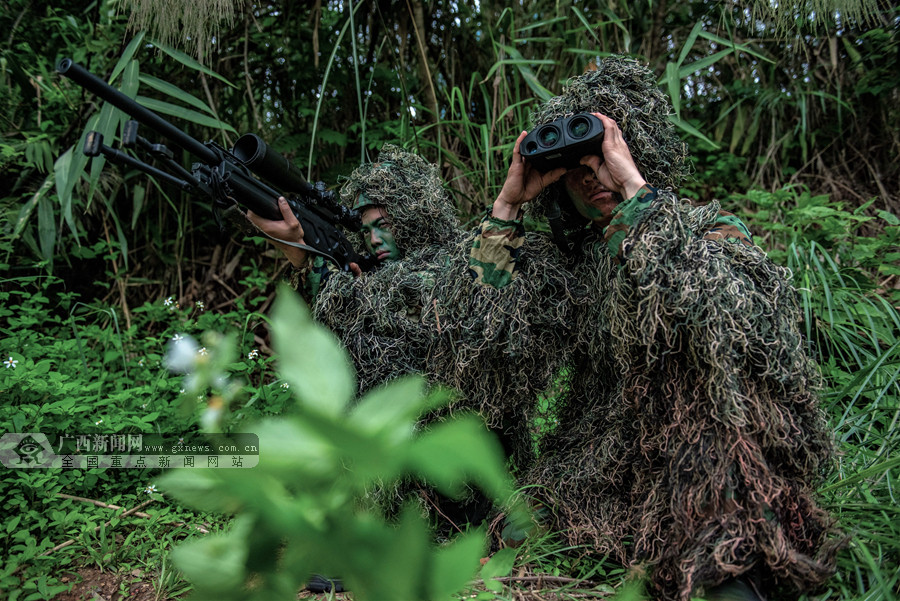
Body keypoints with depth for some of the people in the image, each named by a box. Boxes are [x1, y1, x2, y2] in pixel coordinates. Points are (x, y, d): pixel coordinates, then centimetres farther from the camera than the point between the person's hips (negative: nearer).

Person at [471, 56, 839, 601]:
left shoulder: (711, 228, -1)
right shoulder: (574, 255, 10)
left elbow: (703, 299, -26)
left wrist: (633, 185, -22)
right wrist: (509, 202, -3)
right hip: (611, 450, 4)